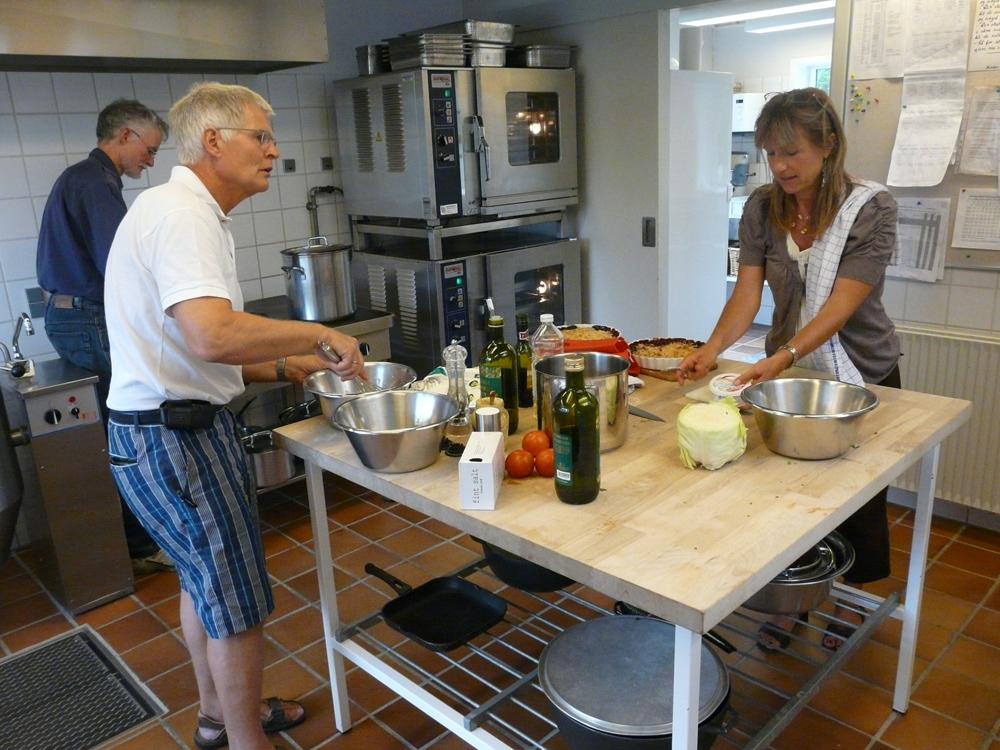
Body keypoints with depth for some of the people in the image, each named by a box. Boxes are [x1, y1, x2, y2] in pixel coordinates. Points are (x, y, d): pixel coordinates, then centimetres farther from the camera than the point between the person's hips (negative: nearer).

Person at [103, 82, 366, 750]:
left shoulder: (185, 211, 15)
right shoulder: (182, 213, -19)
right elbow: (213, 337, -35)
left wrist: (282, 367, 10)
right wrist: (320, 334, -23)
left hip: (168, 427, 11)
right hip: (176, 438, -11)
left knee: (204, 581, 24)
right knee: (239, 605, 3)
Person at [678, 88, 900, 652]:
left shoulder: (872, 208, -19)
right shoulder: (762, 209, -7)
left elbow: (840, 305, -27)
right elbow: (748, 292, -14)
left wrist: (783, 356, -40)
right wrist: (714, 348, -31)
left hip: (862, 375, -3)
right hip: (789, 370, 3)